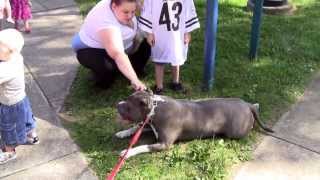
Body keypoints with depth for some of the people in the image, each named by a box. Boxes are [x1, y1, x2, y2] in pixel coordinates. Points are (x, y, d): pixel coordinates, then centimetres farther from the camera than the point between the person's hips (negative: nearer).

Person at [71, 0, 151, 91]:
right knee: (108, 66, -37)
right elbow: (118, 55, -54)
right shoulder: (105, 22, -43)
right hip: (92, 49, -8)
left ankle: (136, 69, 25)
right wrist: (134, 80, -63)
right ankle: (103, 79, -2)